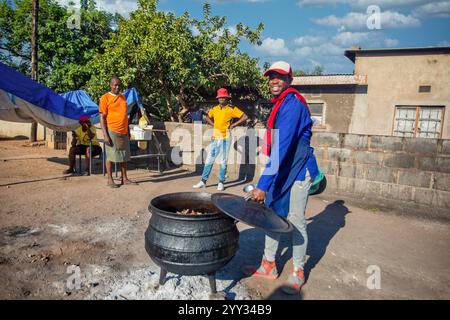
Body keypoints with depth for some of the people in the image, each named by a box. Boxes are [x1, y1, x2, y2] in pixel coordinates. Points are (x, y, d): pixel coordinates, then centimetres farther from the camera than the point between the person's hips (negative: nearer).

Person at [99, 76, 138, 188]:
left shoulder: (123, 97, 15)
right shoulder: (105, 98, -4)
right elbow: (102, 117, -8)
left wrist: (128, 131, 17)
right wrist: (105, 135, -14)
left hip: (124, 132, 6)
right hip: (112, 132, -6)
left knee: (124, 156, 8)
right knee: (111, 156, 0)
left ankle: (124, 179, 17)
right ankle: (110, 180, 9)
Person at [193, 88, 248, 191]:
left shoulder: (232, 109, -4)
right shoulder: (214, 109, 9)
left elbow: (245, 117, -9)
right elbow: (207, 117, 28)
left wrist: (233, 125, -9)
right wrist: (214, 124, 11)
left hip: (225, 138, -4)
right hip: (215, 137, 4)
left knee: (223, 161, 2)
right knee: (209, 160, 5)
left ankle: (221, 183, 11)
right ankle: (203, 181, 11)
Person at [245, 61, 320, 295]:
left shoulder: (292, 104, -19)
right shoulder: (281, 104, 12)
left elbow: (282, 147, -29)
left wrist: (263, 185, -33)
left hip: (297, 170, -9)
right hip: (281, 169, 9)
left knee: (295, 221, 1)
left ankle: (298, 273, 21)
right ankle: (269, 266, 27)